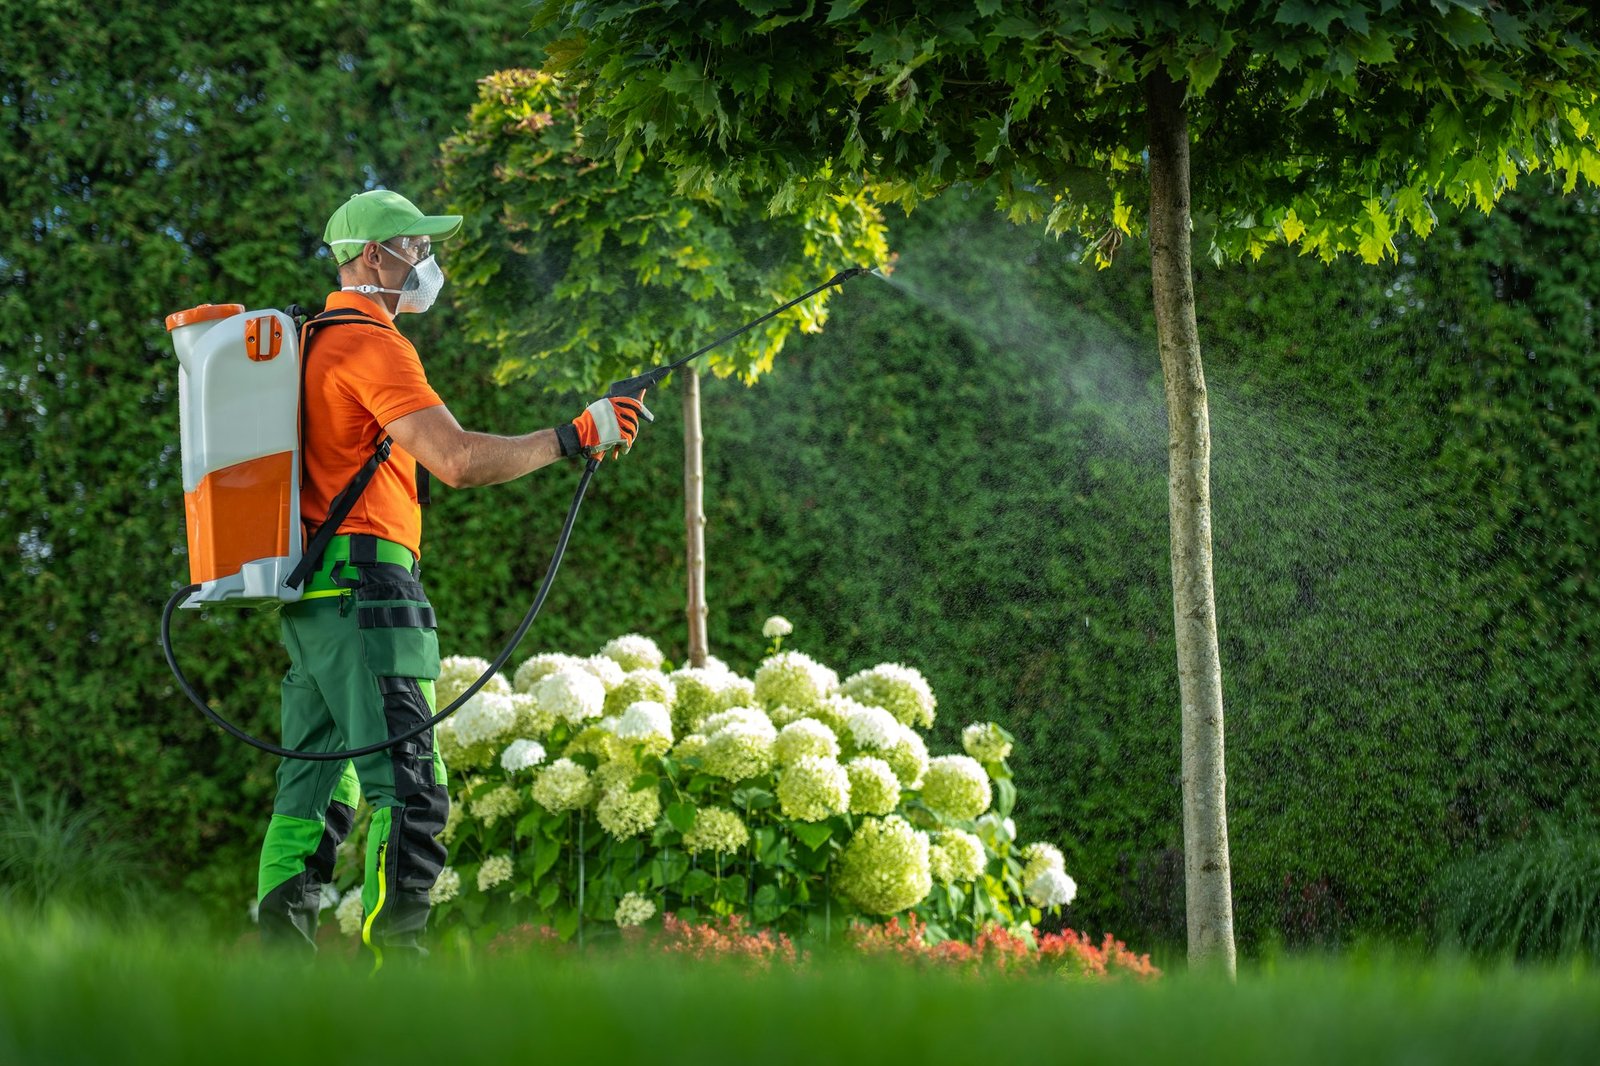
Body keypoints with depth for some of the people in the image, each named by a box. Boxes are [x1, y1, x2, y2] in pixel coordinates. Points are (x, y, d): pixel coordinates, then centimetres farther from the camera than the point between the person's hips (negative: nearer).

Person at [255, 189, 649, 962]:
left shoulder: (312, 342, 20)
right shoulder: (370, 346, -11)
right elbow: (460, 460, -21)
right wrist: (574, 438, -16)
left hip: (311, 594, 10)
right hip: (363, 585, -10)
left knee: (318, 780, 12)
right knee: (409, 787, -12)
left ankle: (280, 936, 8)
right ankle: (394, 951, -17)